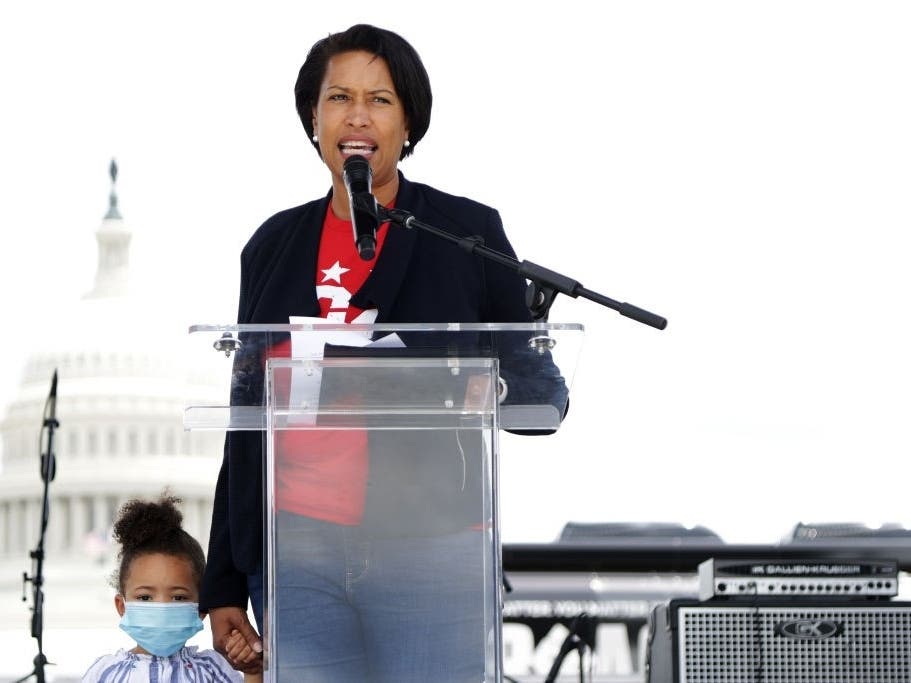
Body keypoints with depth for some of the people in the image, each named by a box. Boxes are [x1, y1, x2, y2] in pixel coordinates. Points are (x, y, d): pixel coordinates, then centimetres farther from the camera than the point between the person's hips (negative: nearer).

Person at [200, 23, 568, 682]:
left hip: (429, 554, -3)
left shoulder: (466, 232, 2)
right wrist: (225, 587, 13)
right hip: (298, 557, 3)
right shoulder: (275, 246, 12)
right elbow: (245, 426, 15)